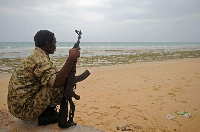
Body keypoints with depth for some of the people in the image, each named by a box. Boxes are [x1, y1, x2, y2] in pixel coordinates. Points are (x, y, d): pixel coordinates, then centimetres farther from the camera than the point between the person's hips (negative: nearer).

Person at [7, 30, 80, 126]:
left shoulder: (36, 55, 11)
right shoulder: (40, 59, -21)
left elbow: (52, 78, 18)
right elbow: (56, 82, -36)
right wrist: (71, 58, -33)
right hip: (23, 108, -10)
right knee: (59, 87, -21)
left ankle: (46, 111, 13)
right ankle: (47, 114, -2)